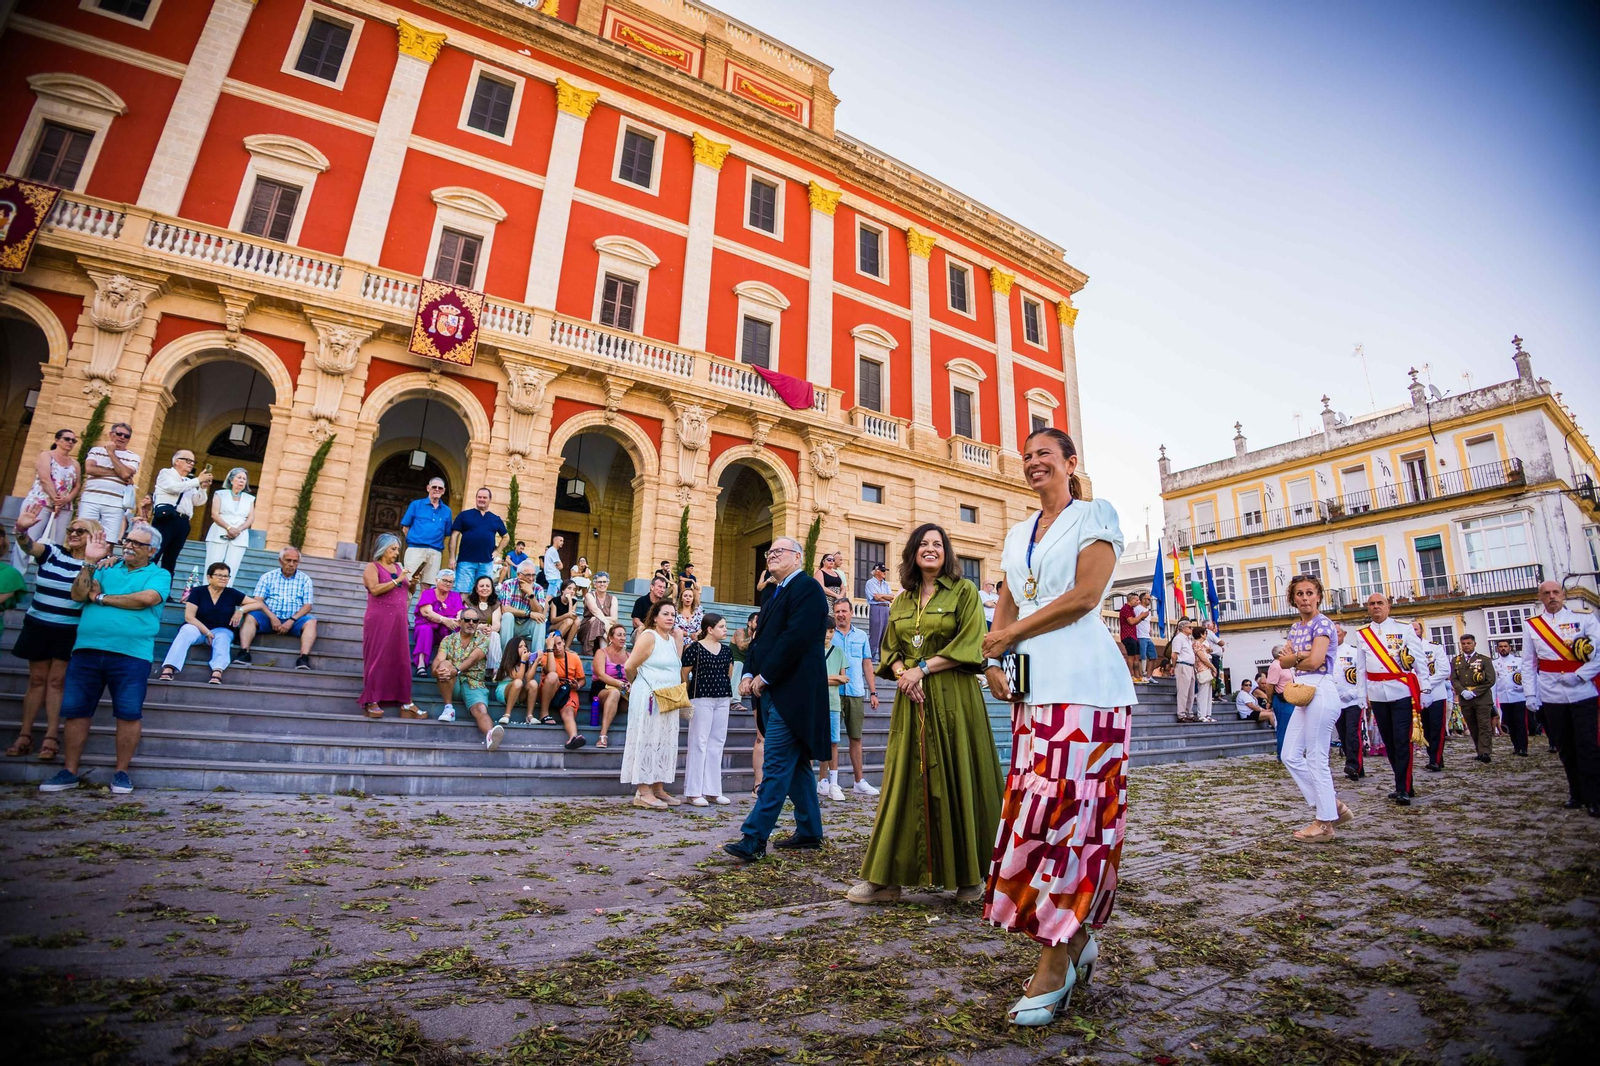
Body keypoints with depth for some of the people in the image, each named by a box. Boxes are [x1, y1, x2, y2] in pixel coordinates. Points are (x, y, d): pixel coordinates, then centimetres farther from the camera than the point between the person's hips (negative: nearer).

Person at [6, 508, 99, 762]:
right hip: (38, 626, 3)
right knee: (37, 679, 8)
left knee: (56, 681, -1)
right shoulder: (52, 553, 3)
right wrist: (21, 529, -39)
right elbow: (27, 546, -18)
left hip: (70, 631, -3)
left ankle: (51, 737, 2)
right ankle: (25, 735, 13)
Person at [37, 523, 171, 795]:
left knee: (129, 713, -2)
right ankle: (69, 772, 18)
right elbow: (78, 594, 5)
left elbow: (147, 598, -13)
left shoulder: (159, 575, 5)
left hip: (131, 653, -4)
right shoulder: (106, 569, 17)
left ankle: (121, 772, 10)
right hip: (86, 649, 4)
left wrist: (101, 598, -2)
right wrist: (90, 562, -2)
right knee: (75, 710, 7)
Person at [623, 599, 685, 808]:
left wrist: (679, 636, 6)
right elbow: (629, 666, -11)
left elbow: (677, 665, 8)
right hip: (649, 698, -8)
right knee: (647, 740, -4)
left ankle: (658, 788, 17)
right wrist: (635, 684, 4)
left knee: (664, 742, 10)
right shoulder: (648, 636, -11)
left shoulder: (674, 638, 13)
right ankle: (643, 792, 1)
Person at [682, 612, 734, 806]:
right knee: (699, 742, -3)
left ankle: (712, 791, 16)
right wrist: (686, 697, -4)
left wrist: (726, 690, 14)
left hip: (722, 699, 6)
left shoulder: (727, 649, 11)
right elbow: (684, 673, -6)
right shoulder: (694, 648, -8)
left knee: (717, 743, 8)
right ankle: (693, 792, 5)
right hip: (701, 698, -6)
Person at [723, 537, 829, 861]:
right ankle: (810, 831, 26)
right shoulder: (775, 592, 19)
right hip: (773, 691, 10)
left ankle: (754, 839, -5)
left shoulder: (807, 587, -10)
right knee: (796, 764, 15)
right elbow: (760, 637, 17)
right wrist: (749, 674, 2)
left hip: (792, 692, -10)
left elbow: (796, 638, -20)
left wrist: (764, 676, -16)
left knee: (776, 765, -8)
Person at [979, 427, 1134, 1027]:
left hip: (1082, 681, -6)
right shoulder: (1018, 534, 21)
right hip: (1033, 686, 7)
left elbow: (1085, 595, -11)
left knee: (1065, 812, -7)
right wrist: (994, 659, 1)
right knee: (1034, 811, 5)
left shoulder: (1095, 514, 2)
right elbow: (1006, 606, 20)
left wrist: (1008, 635, -6)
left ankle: (1055, 965, 2)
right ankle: (1077, 940, 21)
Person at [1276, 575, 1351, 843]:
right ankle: (1332, 805, 20)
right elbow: (1283, 661, 7)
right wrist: (1300, 655, -11)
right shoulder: (1296, 627, 16)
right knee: (1291, 756, 9)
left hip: (1321, 693, -9)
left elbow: (1314, 661, -19)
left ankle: (1325, 823, 8)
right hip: (1304, 695, 9)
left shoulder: (1322, 624, -8)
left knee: (1316, 759, -3)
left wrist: (1292, 658, -1)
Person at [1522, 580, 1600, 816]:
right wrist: (1531, 694, 1)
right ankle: (1577, 794, 21)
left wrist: (1579, 675, -14)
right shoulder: (1531, 625, 7)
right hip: (1551, 697, 2)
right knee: (1565, 747, 10)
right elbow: (1528, 664, 7)